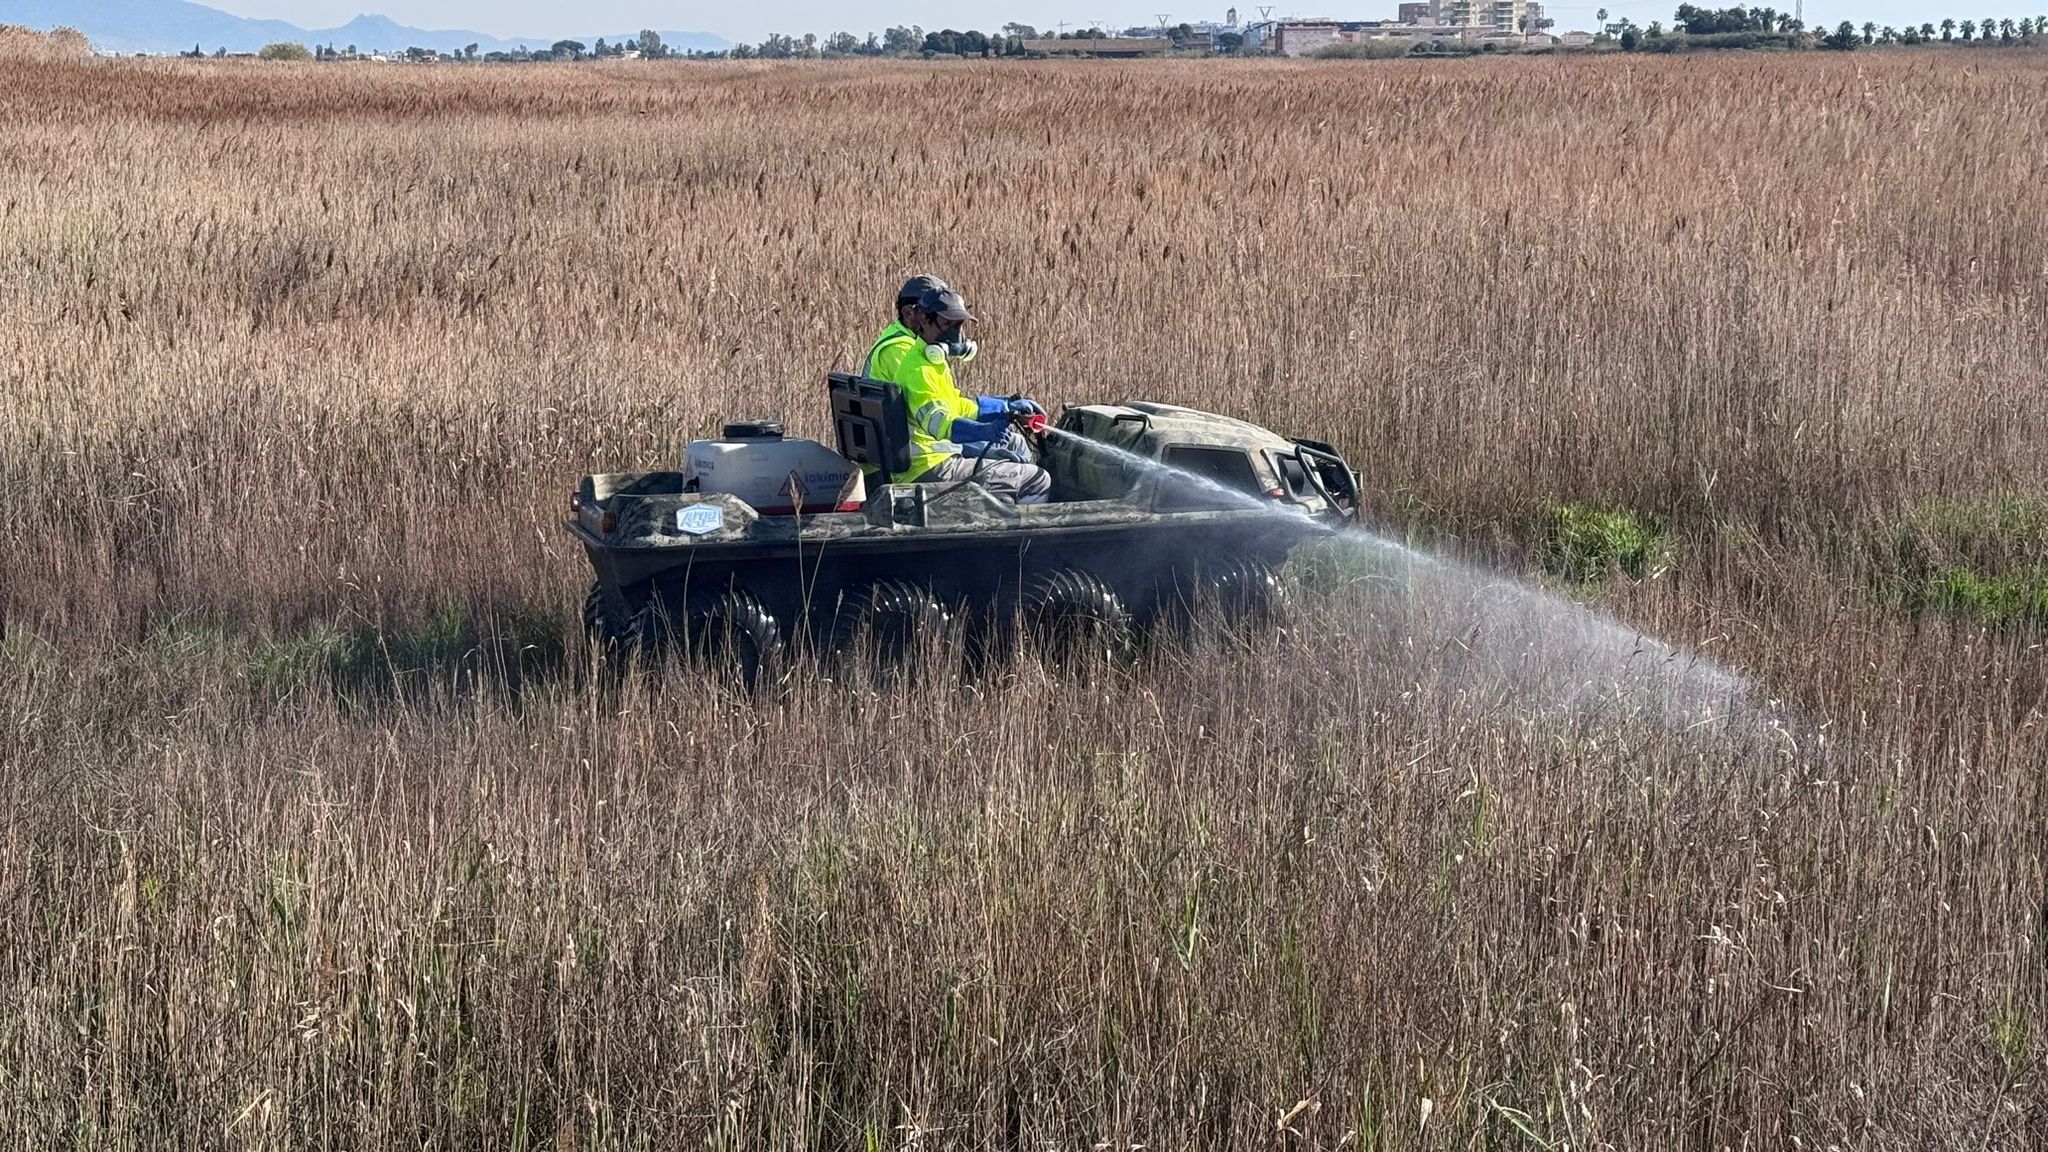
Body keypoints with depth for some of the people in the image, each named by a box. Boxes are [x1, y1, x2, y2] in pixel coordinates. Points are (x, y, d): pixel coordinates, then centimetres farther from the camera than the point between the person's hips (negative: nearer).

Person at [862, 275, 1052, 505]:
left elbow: (952, 403, 25)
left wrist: (1006, 407, 21)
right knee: (1038, 482, -8)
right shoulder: (902, 353, -19)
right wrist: (983, 431, -48)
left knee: (1016, 445, 28)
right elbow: (933, 415, -33)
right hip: (925, 468, -11)